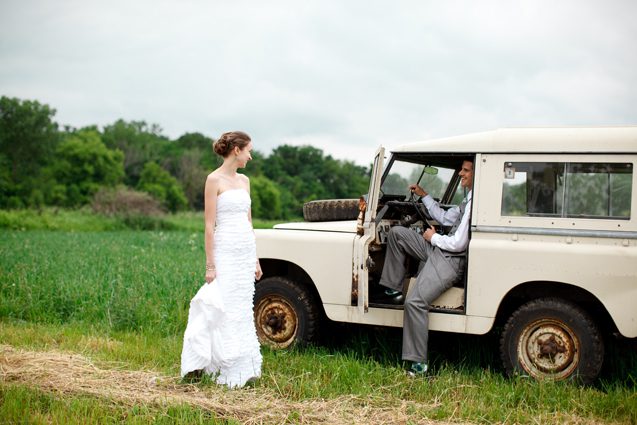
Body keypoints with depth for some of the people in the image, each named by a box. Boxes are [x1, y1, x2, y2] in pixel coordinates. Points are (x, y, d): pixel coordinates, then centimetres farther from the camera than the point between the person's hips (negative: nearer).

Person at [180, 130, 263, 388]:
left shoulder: (244, 180, 13)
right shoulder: (214, 180, -7)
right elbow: (209, 225, -10)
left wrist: (255, 259, 15)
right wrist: (210, 264, -14)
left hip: (246, 250, 7)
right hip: (225, 250, -7)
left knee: (243, 310, 10)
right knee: (227, 310, -3)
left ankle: (246, 368, 17)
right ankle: (234, 373, 5)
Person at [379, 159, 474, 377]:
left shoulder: (476, 204, -22)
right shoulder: (468, 199, 11)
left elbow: (458, 244, -24)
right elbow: (445, 218, 25)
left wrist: (433, 237, -6)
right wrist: (424, 195, 22)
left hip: (451, 261, -11)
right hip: (438, 249, 11)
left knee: (415, 302, -22)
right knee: (396, 232, 12)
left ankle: (418, 363, -14)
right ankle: (394, 288, 15)